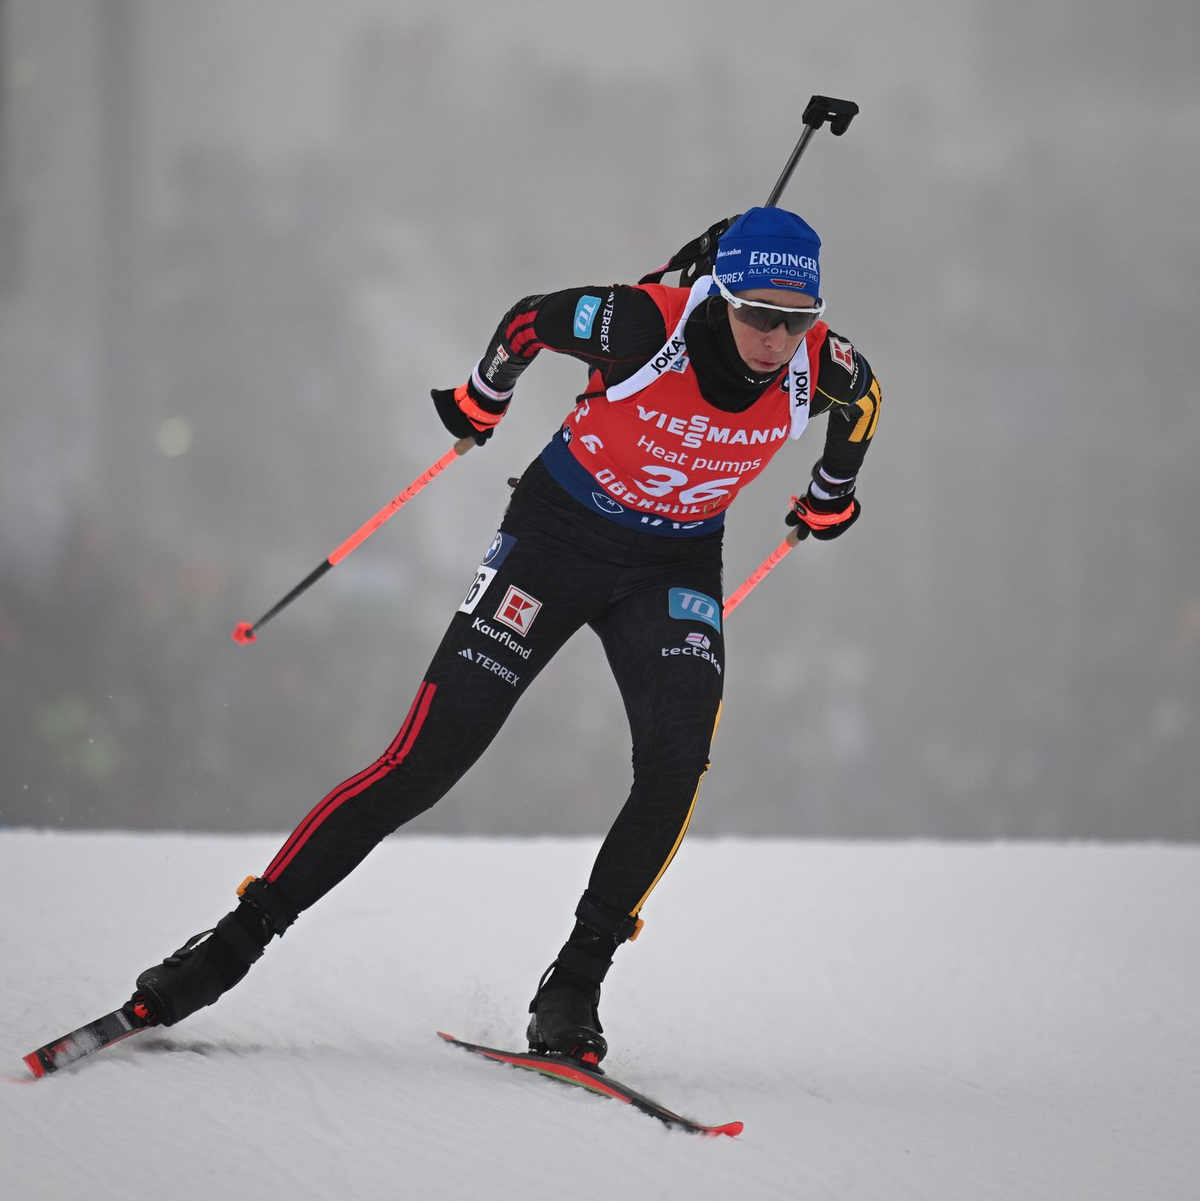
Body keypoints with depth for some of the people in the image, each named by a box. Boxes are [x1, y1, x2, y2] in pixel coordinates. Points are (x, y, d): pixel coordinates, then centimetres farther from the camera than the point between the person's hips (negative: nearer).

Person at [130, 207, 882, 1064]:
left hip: (675, 571, 3)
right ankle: (239, 940, -2)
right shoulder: (645, 326, -30)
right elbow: (531, 320, -8)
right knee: (425, 762, -9)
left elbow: (864, 399, 8)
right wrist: (481, 400, 9)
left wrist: (831, 498, 22)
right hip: (558, 538, -3)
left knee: (677, 764, -23)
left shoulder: (823, 369, -20)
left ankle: (576, 983, -10)